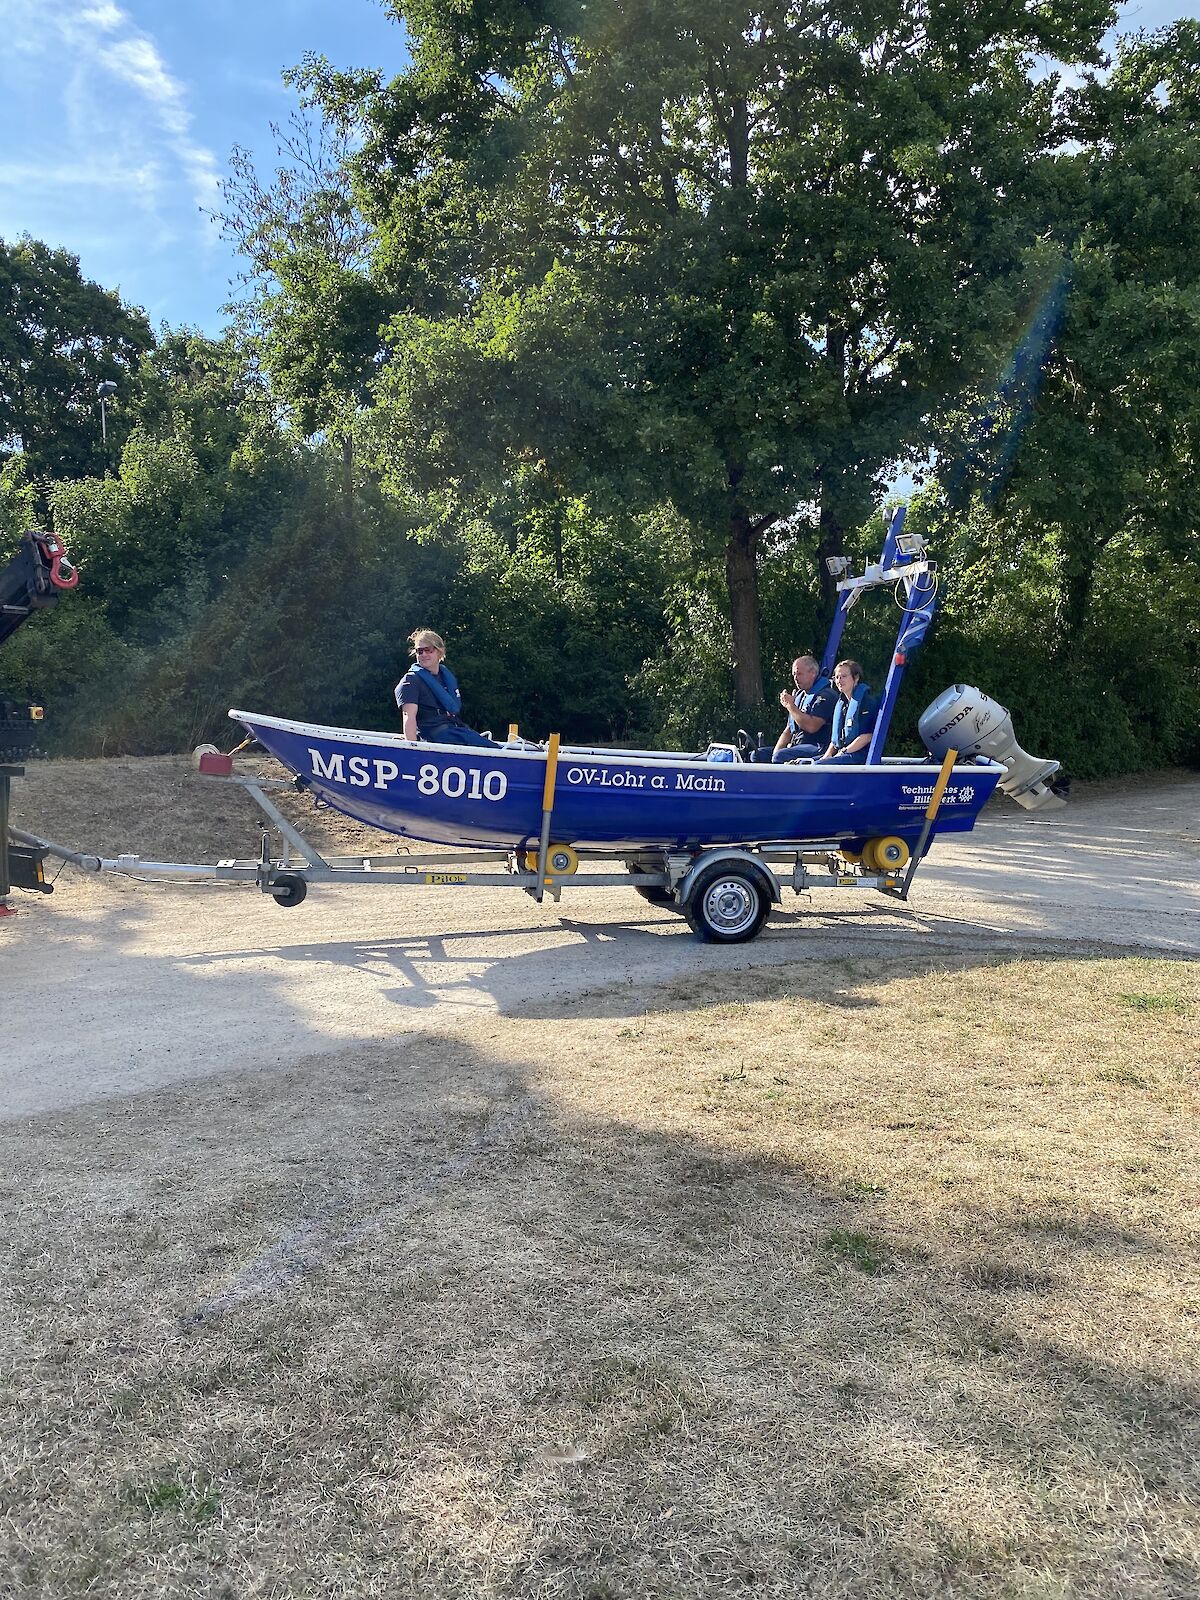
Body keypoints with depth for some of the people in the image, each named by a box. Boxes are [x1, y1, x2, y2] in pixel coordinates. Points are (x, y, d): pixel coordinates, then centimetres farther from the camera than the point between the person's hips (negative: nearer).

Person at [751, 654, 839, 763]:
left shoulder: (826, 695, -8)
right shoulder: (799, 696, 22)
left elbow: (812, 726, -21)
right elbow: (788, 730, 21)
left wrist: (790, 705, -11)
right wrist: (776, 751, 2)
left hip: (817, 748, -9)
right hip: (795, 747, 9)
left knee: (780, 756, -32)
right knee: (758, 755, -4)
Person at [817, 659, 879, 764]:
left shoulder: (868, 701, -6)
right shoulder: (840, 703, 20)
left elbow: (868, 736, -14)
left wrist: (843, 752, -14)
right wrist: (828, 754, 2)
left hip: (860, 755, -9)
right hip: (840, 753, 9)